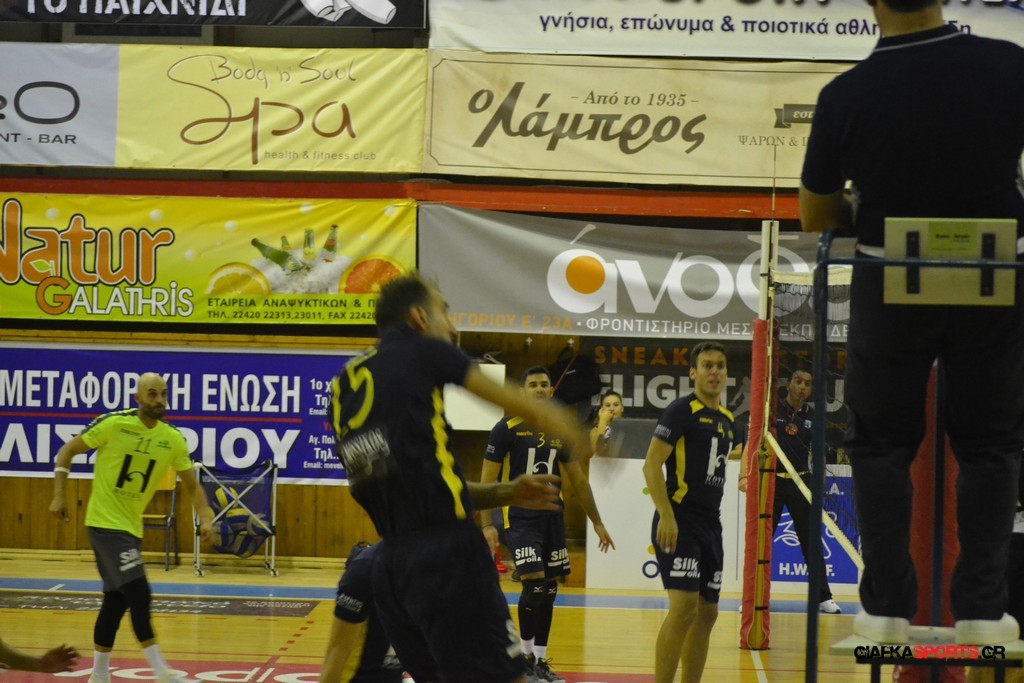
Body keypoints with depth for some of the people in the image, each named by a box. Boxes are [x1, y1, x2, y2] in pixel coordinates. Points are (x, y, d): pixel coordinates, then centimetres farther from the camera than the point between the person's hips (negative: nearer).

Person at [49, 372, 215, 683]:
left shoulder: (173, 438, -1)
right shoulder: (113, 424, -15)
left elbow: (191, 485, 6)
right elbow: (67, 452, -6)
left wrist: (205, 519, -10)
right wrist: (59, 495, -13)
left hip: (131, 526, 7)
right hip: (105, 521, -6)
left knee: (117, 600, 12)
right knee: (139, 593, -15)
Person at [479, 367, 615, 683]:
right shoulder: (506, 428, -7)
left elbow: (579, 481, 15)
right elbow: (487, 479, -7)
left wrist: (597, 523, 13)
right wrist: (487, 525, -16)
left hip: (552, 518, 5)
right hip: (520, 518, -5)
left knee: (549, 591, 6)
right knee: (534, 585, -16)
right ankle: (525, 653, 1)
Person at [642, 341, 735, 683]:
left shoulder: (727, 419, 15)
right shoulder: (682, 410, -8)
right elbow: (651, 465, -14)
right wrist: (666, 516, -22)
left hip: (710, 526, 8)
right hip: (679, 523, -8)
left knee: (707, 612, 9)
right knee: (684, 606, -18)